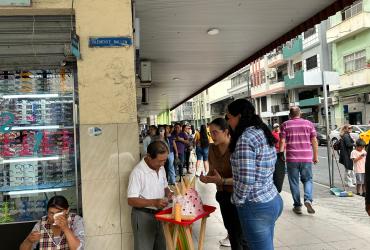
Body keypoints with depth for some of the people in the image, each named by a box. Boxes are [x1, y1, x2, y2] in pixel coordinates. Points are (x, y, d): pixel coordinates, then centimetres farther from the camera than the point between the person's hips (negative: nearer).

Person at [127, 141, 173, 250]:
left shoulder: (161, 168, 3)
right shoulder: (138, 172, -21)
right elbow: (131, 200, -21)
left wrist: (168, 193, -6)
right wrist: (154, 202, -31)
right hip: (143, 216, -7)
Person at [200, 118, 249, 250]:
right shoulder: (212, 148, -2)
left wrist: (222, 181, -33)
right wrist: (207, 178, -12)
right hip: (222, 194, 6)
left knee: (239, 233, 1)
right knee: (229, 228, 19)